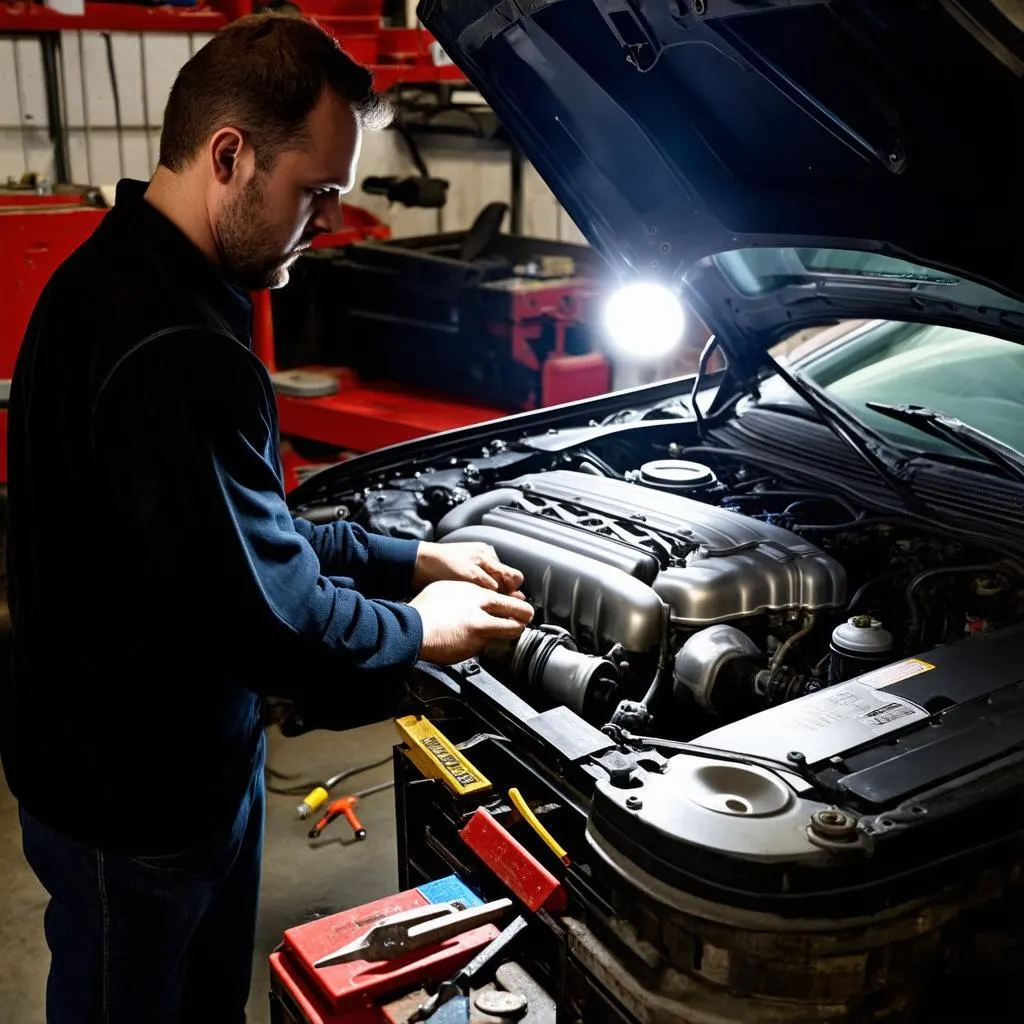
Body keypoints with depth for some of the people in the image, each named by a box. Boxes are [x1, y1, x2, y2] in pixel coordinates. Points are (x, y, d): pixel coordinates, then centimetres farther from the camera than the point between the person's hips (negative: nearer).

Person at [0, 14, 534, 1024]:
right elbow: (260, 614, -29)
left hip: (182, 764, 9)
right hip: (130, 803, -9)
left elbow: (248, 529, 10)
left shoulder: (120, 279, 4)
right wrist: (416, 628, -11)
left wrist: (408, 560, 5)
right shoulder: (172, 353, -32)